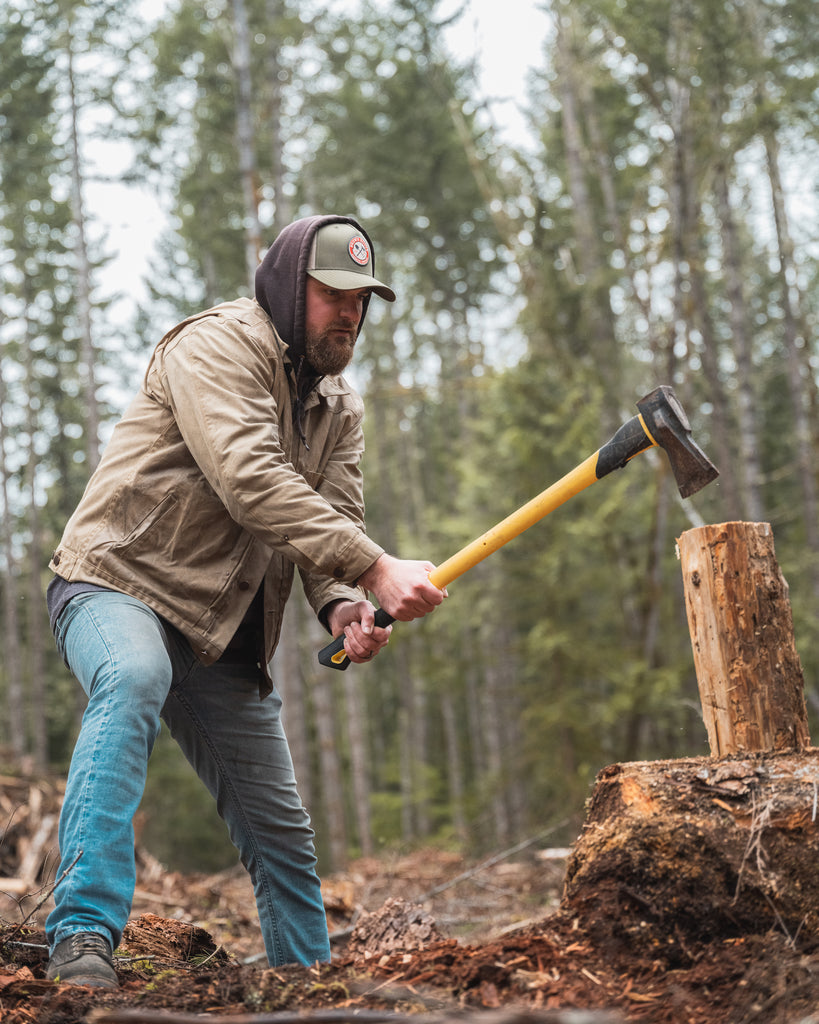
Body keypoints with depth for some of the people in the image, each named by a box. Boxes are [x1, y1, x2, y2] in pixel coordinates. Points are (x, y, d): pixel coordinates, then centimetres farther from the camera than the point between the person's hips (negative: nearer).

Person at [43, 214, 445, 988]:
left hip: (226, 632, 8)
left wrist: (343, 605, -21)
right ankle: (84, 932, -41)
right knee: (133, 682, -41)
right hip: (116, 583, -7)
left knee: (281, 830, 8)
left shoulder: (338, 405, 13)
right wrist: (374, 567, -36)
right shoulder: (217, 345, -14)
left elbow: (334, 517, 3)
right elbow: (250, 480, -29)